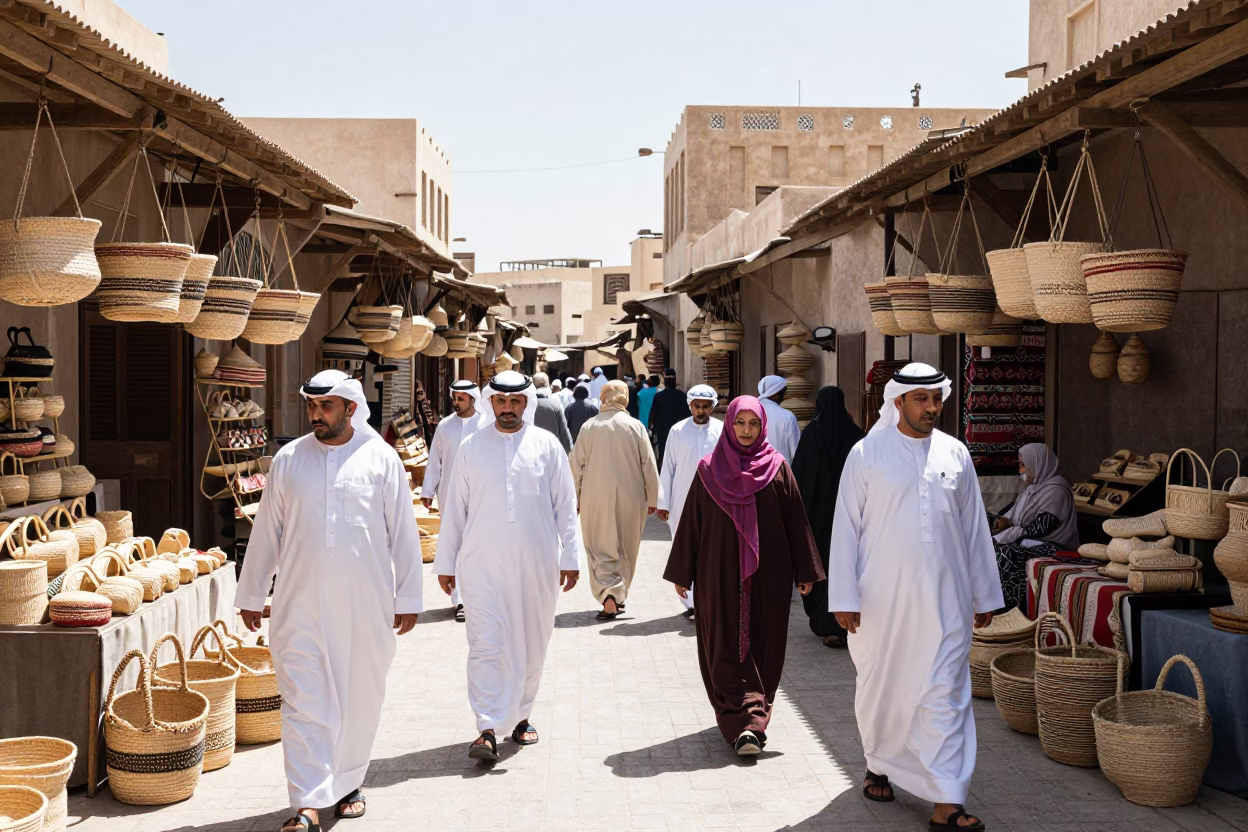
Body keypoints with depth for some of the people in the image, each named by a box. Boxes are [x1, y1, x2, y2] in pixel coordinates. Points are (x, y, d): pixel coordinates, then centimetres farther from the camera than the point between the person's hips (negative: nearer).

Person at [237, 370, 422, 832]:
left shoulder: (380, 458, 1)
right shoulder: (288, 459, 5)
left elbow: (403, 532, 4)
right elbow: (266, 532, 11)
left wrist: (408, 598, 3)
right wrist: (251, 596, 13)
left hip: (365, 604, 0)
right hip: (300, 604, 1)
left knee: (360, 699, 9)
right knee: (304, 703, -4)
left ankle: (347, 784, 28)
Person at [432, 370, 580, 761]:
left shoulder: (547, 446, 4)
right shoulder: (471, 447, 4)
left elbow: (565, 505, 7)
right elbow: (455, 508, 9)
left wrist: (570, 557, 3)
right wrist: (446, 562, 9)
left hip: (537, 564, 1)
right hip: (482, 564, -1)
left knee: (531, 645, 10)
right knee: (486, 645, -8)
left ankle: (520, 717, 27)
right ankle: (488, 729, -9)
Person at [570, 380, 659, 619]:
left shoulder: (588, 427, -3)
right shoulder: (635, 426, -5)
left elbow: (576, 466, 1)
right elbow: (648, 465, -1)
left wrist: (577, 499, 12)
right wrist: (652, 499, 10)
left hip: (595, 499, 0)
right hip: (630, 500, 0)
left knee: (600, 549, 5)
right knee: (626, 549, 16)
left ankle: (608, 593, -16)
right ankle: (619, 597, 26)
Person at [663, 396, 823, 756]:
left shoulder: (778, 468, 1)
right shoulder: (709, 470, 2)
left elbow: (795, 521, 3)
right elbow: (691, 523, 4)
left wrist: (804, 572, 1)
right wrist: (682, 574, 4)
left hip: (767, 575, 0)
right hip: (720, 575, 0)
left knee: (763, 647, 1)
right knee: (727, 651, -1)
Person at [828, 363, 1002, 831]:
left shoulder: (955, 454, 6)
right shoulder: (867, 454, -3)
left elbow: (975, 528, 11)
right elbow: (846, 527, -3)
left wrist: (984, 594, 12)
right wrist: (844, 597, -7)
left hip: (944, 599, 2)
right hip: (882, 599, -1)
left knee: (945, 695, -2)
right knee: (880, 687, 12)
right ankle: (878, 767, 36)